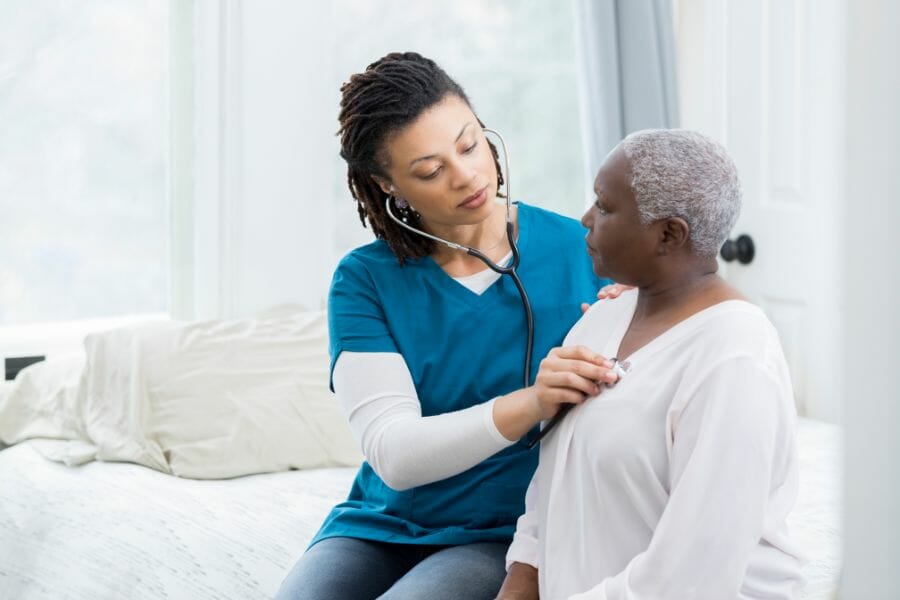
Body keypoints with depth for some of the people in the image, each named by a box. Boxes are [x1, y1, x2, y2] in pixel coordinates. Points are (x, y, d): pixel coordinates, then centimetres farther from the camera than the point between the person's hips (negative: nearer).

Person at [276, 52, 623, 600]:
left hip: (506, 539, -2)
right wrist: (530, 404, -33)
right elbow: (394, 453, -17)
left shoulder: (579, 252, -5)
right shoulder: (365, 280, -4)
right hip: (380, 528, 2)